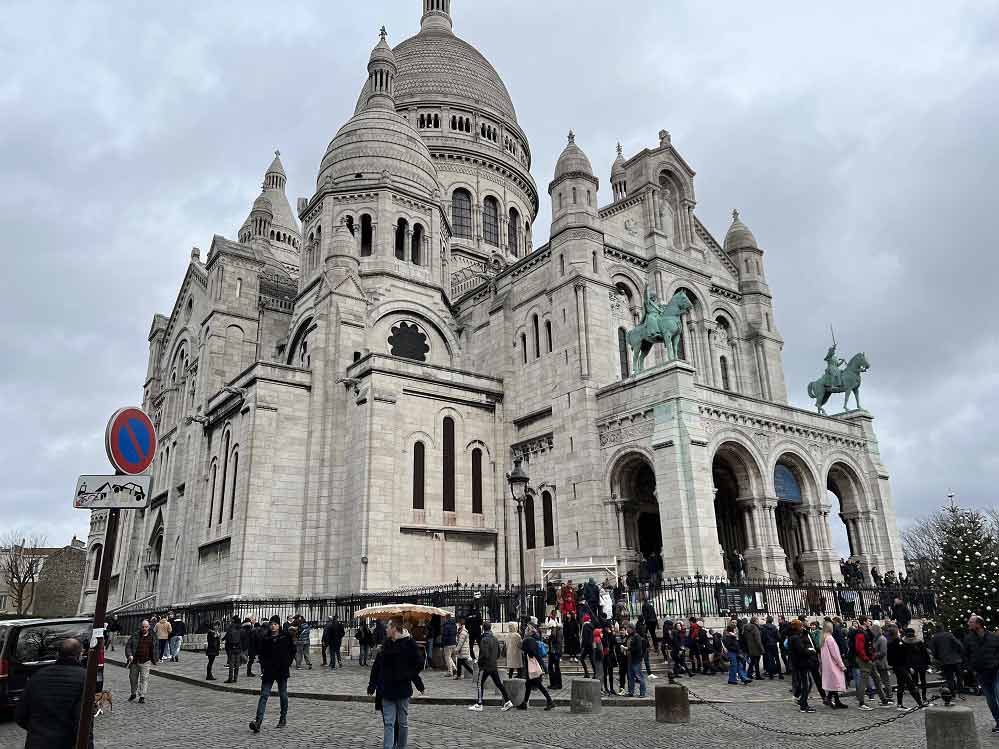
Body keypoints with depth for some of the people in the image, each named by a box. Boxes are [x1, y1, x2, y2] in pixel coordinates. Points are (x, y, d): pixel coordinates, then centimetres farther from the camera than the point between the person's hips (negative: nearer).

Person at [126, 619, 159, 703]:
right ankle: (133, 694, 35)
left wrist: (156, 658, 16)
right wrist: (129, 655, -14)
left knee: (144, 678, -7)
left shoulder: (152, 637, 7)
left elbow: (156, 648, 17)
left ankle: (142, 696, -3)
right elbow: (128, 646, 1)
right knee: (133, 678, 13)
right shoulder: (135, 636, 1)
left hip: (146, 662, -1)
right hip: (134, 661, 1)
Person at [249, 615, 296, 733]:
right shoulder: (265, 639, 4)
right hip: (268, 671, 1)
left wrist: (289, 663, -1)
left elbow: (293, 650, 5)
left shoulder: (286, 637, -2)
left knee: (283, 694, 10)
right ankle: (258, 721, -15)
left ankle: (283, 718, 25)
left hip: (282, 670, -1)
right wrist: (262, 665, 2)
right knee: (264, 695, -8)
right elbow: (260, 653, 12)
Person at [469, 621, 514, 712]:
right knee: (499, 684, 10)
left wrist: (479, 661, -7)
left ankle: (478, 705, 6)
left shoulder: (484, 640, -16)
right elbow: (498, 653, 14)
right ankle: (507, 702, 9)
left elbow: (484, 654, -22)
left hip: (485, 666, -7)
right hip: (494, 666, 7)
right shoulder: (495, 639, 8)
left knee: (480, 685, 3)